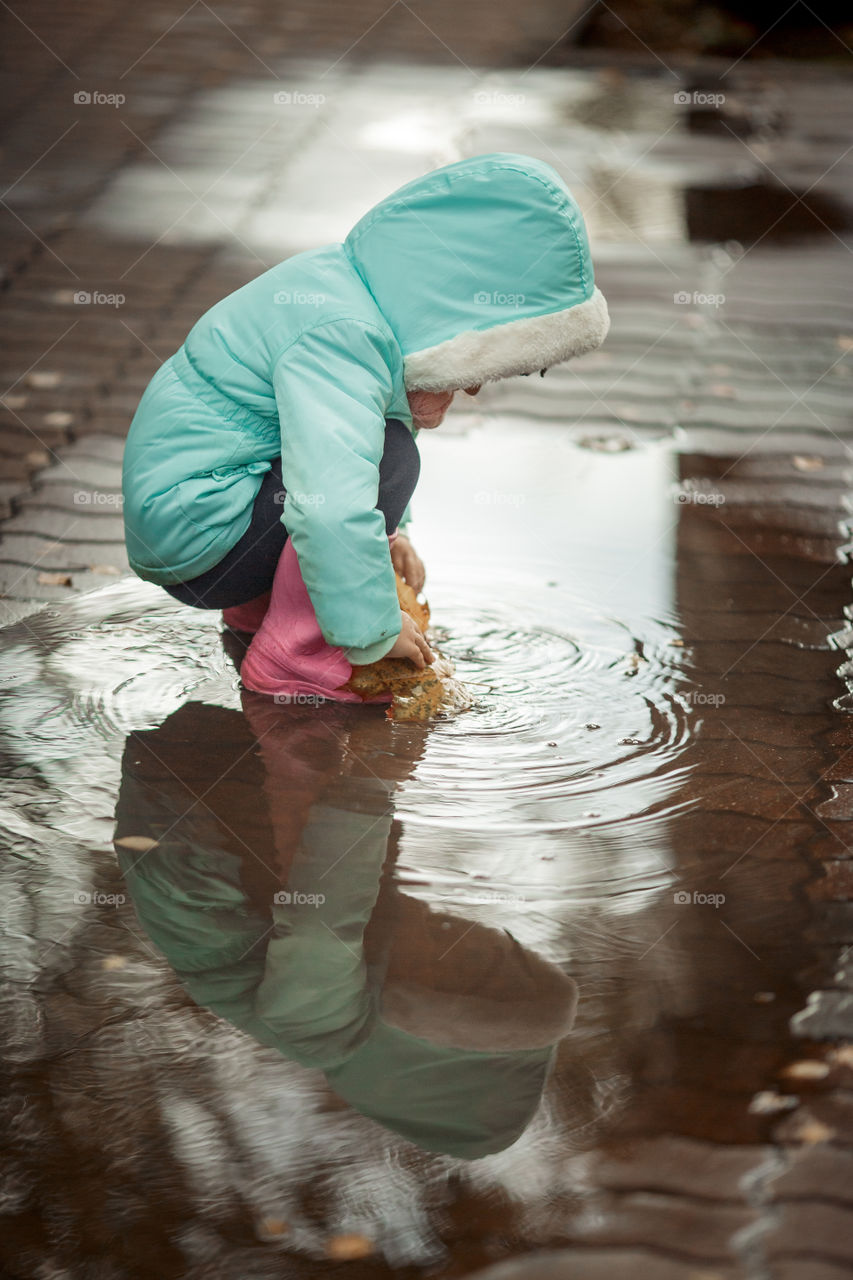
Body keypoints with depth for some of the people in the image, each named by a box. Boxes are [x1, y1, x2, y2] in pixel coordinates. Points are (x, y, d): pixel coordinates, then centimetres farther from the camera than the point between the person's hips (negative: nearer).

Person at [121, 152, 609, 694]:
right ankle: (288, 653, -15)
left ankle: (260, 604, 15)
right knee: (391, 458, -22)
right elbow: (332, 509, -38)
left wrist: (390, 530, 18)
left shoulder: (346, 280, 5)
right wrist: (375, 632, -26)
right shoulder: (342, 336, -27)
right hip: (197, 537, -10)